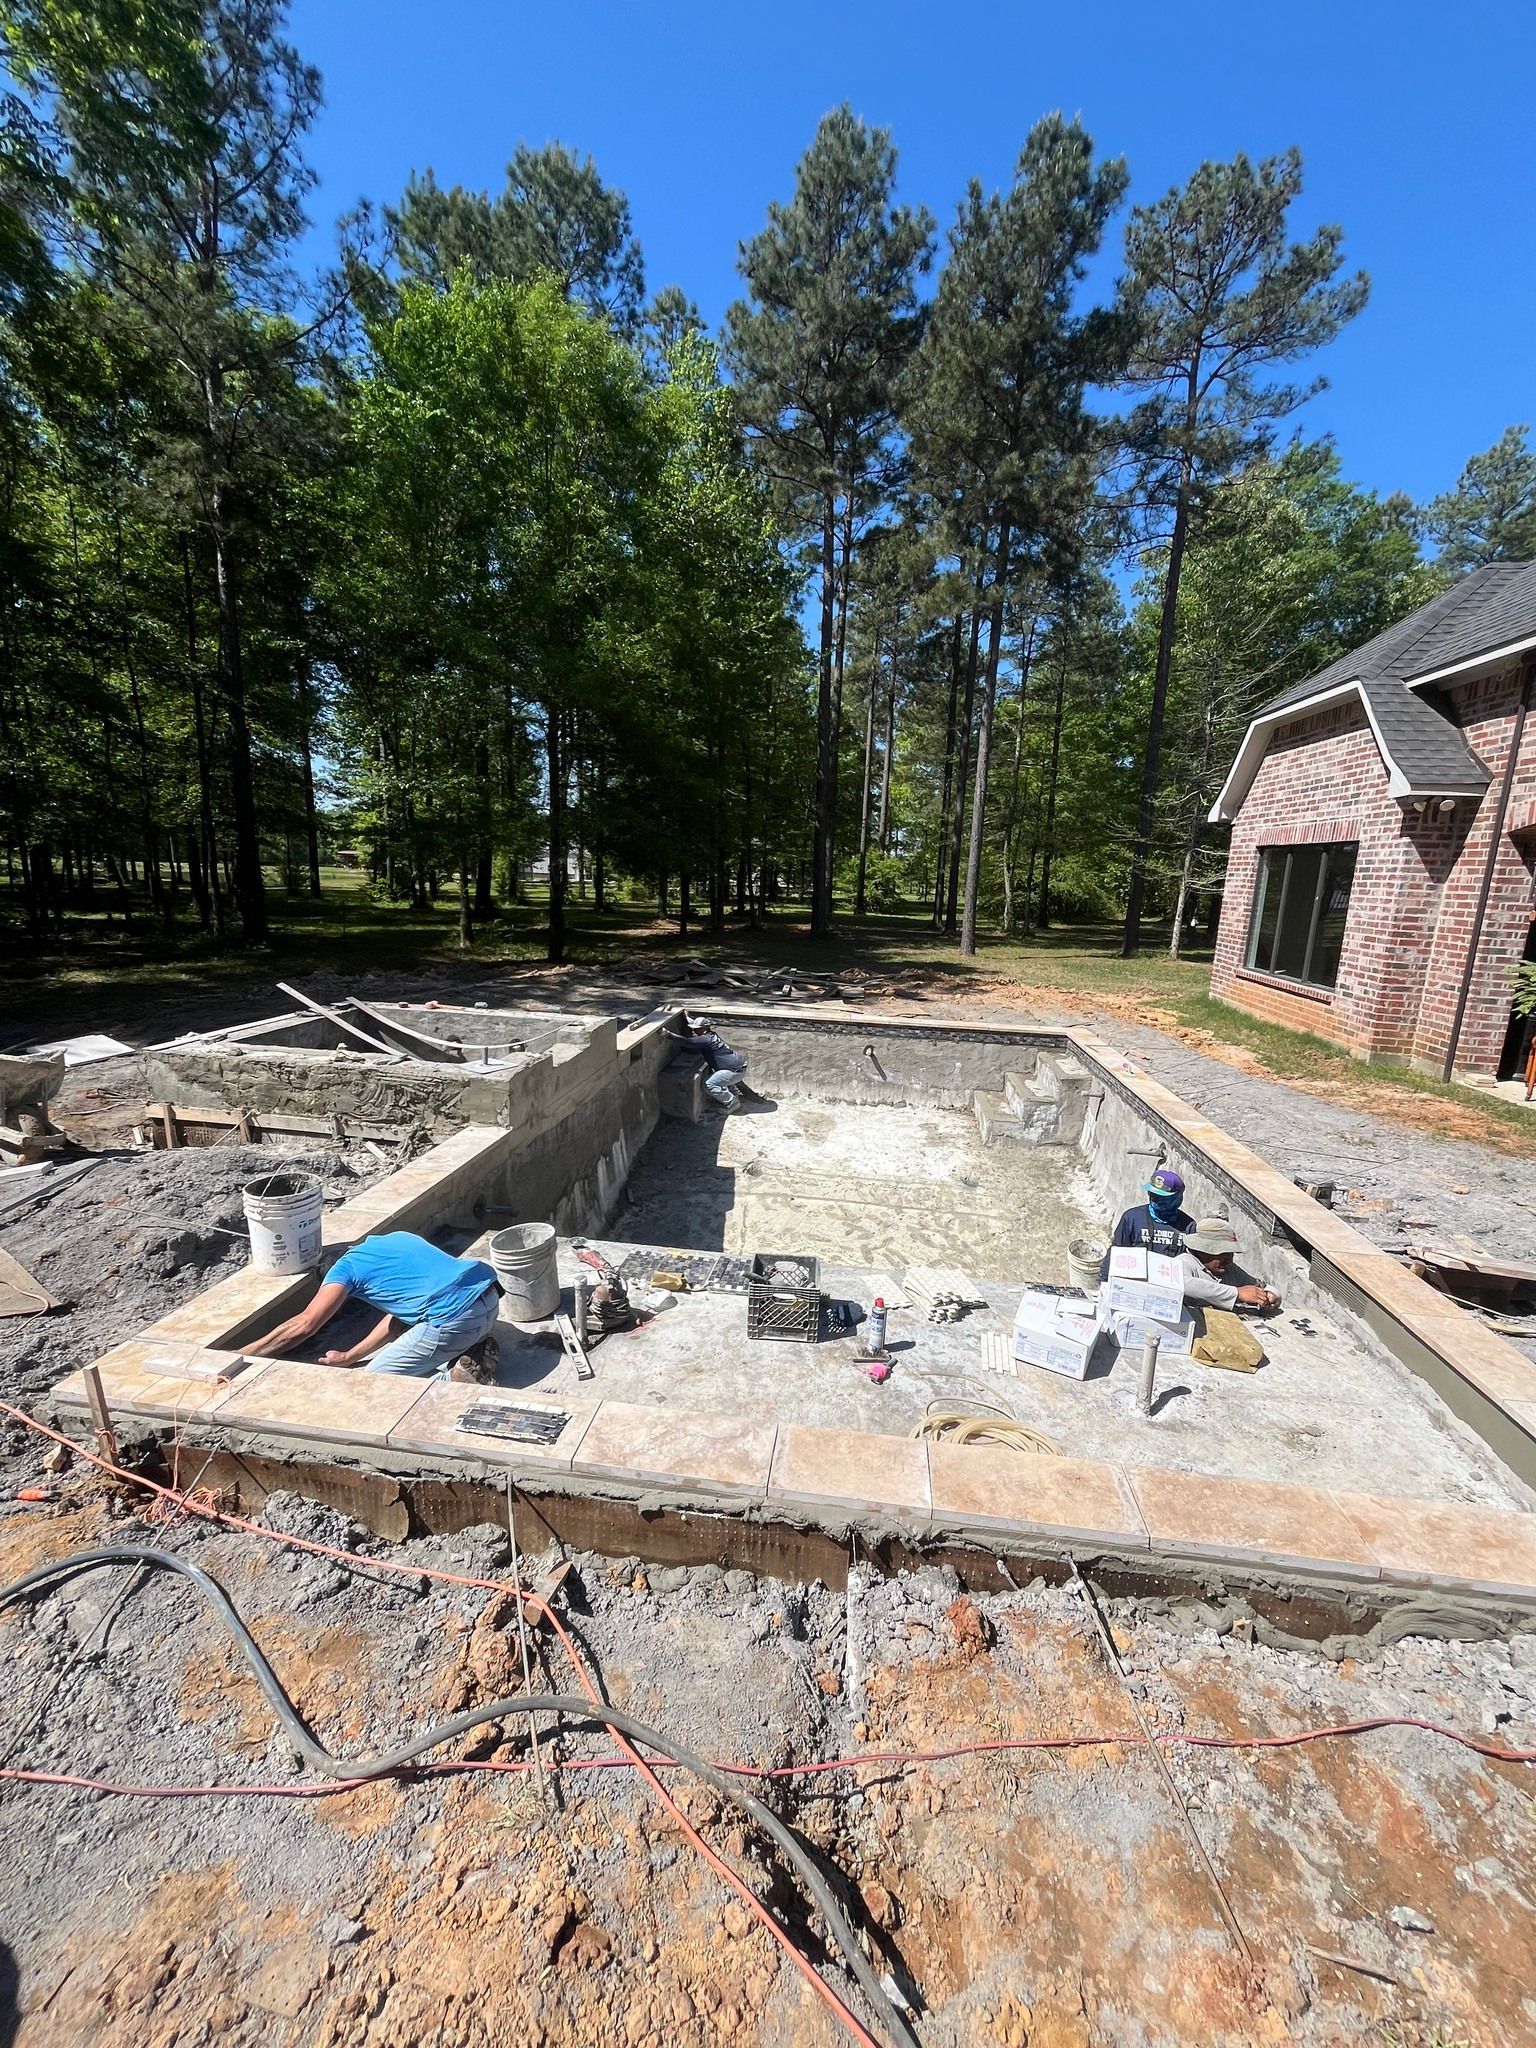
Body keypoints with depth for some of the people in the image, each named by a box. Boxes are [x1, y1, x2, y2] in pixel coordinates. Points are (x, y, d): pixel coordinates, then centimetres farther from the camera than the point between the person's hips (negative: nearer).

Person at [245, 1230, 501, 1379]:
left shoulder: (348, 1266, 11)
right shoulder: (397, 1238, 31)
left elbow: (305, 1324, 1)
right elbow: (398, 1313, 30)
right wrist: (348, 1357, 34)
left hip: (457, 1319, -8)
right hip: (491, 1298, 8)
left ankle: (457, 1380, -2)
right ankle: (473, 1350, 12)